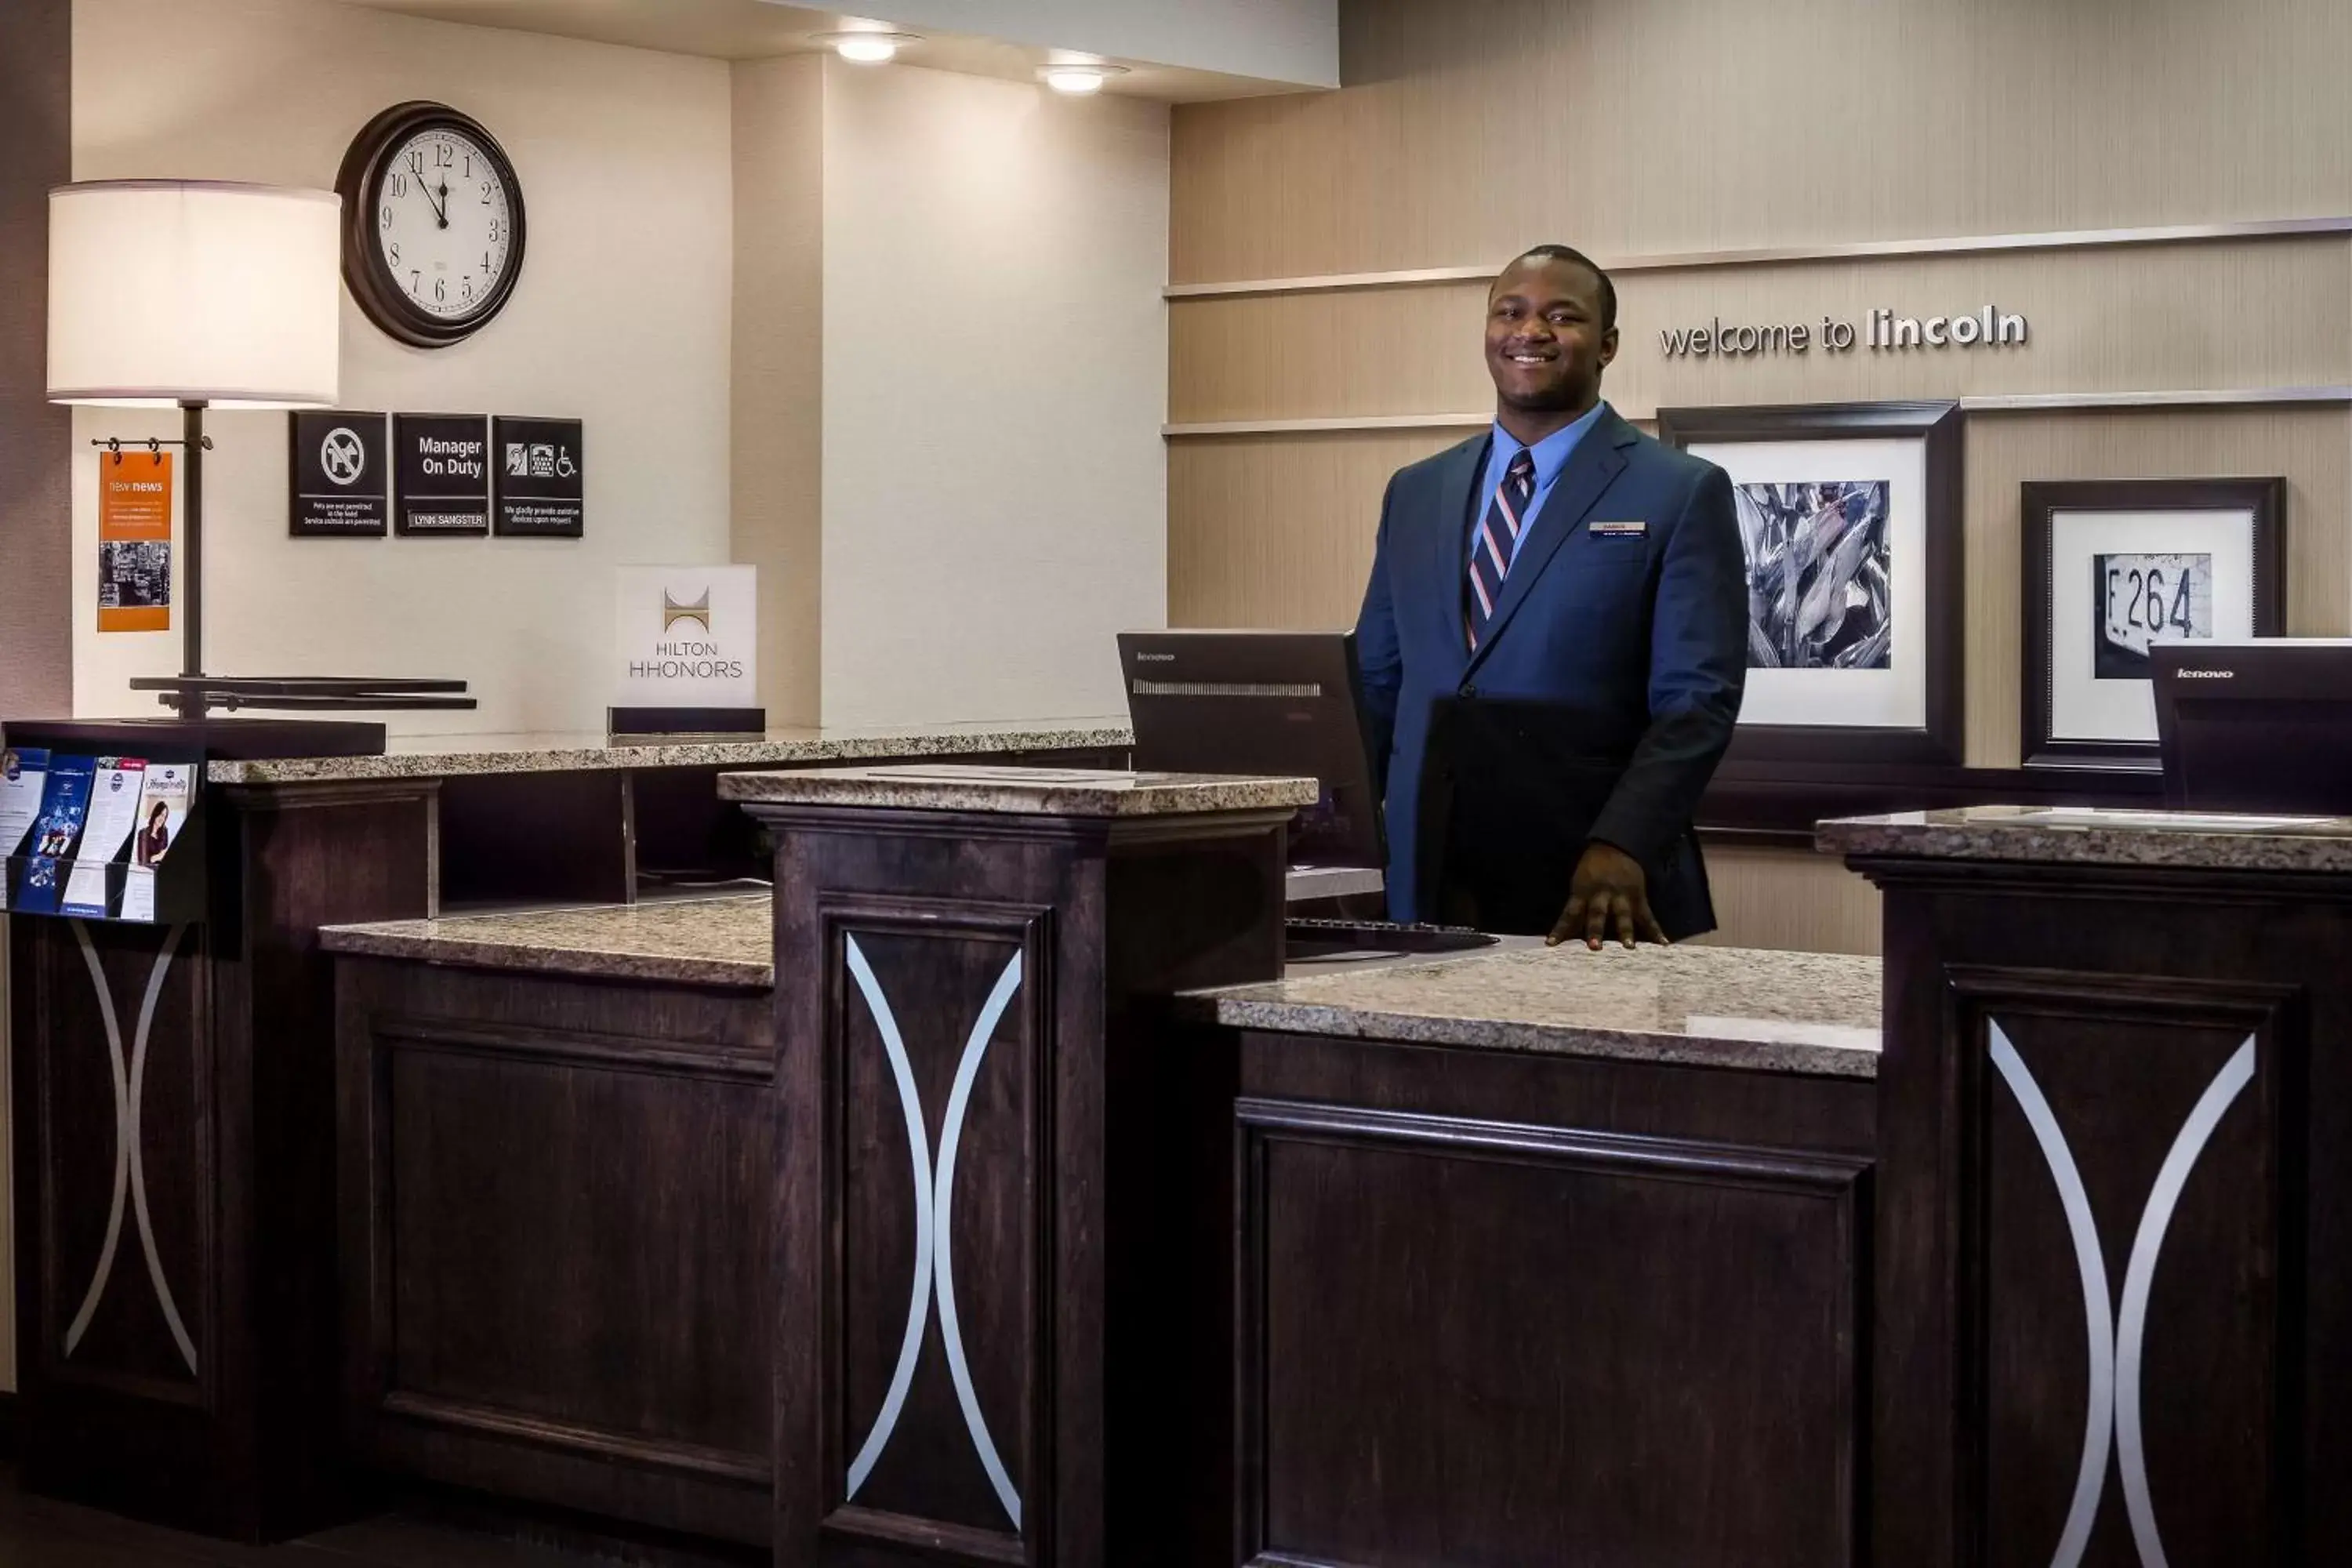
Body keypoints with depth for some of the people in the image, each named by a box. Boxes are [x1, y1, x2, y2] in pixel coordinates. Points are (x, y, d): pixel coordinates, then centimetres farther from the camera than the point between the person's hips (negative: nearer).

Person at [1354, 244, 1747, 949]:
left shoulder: (1683, 493, -2)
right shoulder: (1416, 492, 13)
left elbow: (1697, 700, -9)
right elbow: (1376, 685, 14)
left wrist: (1621, 848, -22)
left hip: (1589, 892, -4)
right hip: (1427, 886, 4)